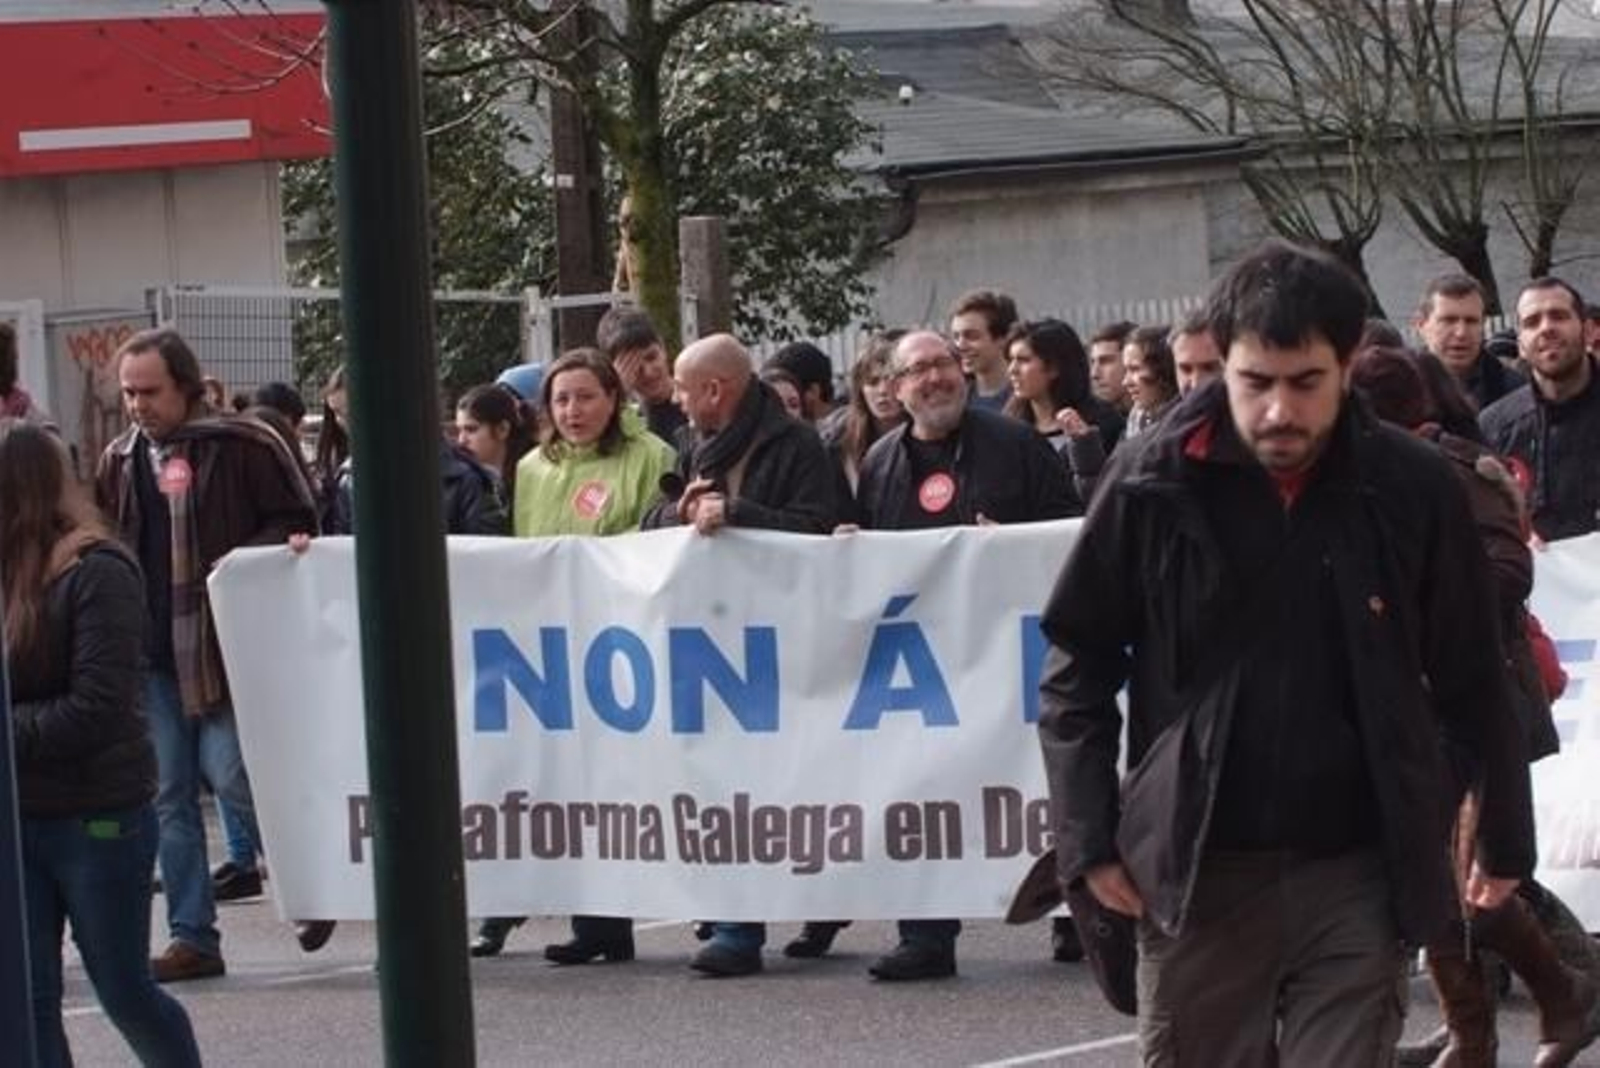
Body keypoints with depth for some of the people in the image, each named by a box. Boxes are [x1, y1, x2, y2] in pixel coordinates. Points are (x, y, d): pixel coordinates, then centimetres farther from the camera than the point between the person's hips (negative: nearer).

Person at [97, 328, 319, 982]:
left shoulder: (244, 446, -5)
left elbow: (298, 523, -2)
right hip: (150, 653, 6)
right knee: (169, 798, 6)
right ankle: (192, 937, 12)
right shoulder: (120, 461, 12)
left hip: (226, 646, -6)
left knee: (231, 776, -11)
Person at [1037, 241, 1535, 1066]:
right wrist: (1088, 837, -1)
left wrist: (1504, 835, 12)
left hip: (1358, 875, 0)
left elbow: (1470, 681, 8)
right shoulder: (1153, 486, -4)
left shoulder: (1412, 490, -2)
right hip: (1197, 873, 0)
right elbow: (1077, 666, 4)